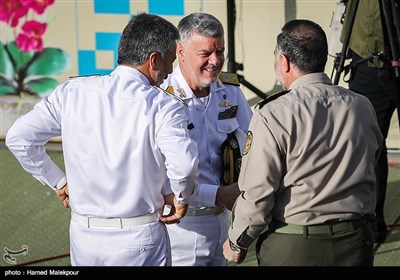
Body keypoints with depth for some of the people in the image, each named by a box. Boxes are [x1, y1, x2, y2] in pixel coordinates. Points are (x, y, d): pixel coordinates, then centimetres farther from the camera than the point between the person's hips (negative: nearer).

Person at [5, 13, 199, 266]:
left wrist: (59, 182, 8)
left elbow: (19, 137, -3)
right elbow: (184, 166, -28)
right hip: (140, 240, -4)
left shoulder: (72, 92, -1)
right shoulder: (162, 107, -13)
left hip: (83, 235, 4)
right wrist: (182, 199, -7)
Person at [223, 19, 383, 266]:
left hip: (293, 249, -5)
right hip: (356, 245, 5)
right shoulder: (364, 108, 0)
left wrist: (237, 243, 0)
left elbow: (257, 193, -15)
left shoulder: (273, 116, -15)